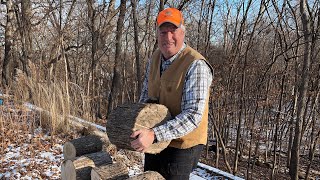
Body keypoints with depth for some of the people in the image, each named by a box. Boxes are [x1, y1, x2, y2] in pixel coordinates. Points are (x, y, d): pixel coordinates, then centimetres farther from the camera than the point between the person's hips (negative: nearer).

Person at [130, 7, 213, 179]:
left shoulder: (196, 66, -25)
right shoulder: (155, 58, -1)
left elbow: (193, 115, -31)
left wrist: (154, 134, -38)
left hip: (182, 145, -7)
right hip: (155, 141, 7)